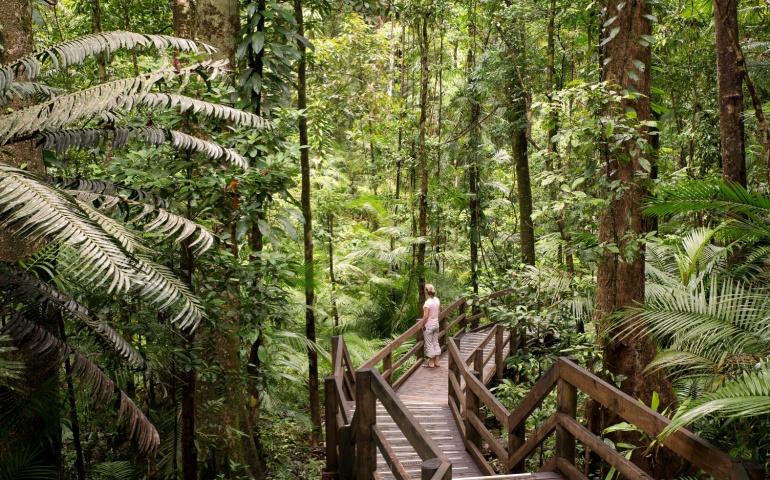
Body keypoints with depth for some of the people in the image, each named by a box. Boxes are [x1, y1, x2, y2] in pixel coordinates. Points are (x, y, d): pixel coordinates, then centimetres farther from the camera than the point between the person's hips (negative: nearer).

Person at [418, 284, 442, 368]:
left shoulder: (428, 302, -22)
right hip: (436, 324, 7)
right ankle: (437, 362, 20)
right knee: (435, 342, 15)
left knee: (429, 344, 5)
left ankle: (431, 363, 12)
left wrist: (422, 325, -9)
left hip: (429, 325, -7)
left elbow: (425, 316, -21)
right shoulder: (437, 300, 0)